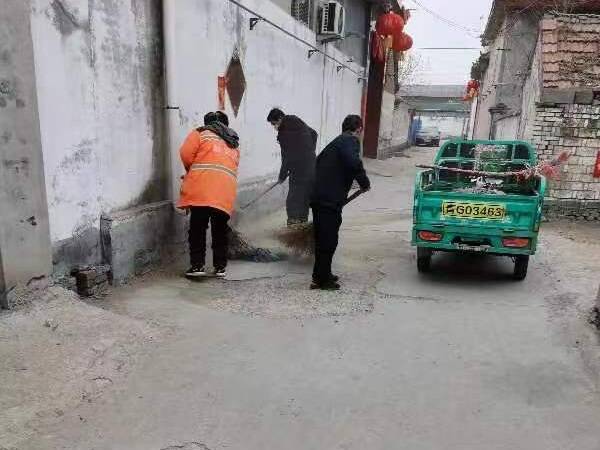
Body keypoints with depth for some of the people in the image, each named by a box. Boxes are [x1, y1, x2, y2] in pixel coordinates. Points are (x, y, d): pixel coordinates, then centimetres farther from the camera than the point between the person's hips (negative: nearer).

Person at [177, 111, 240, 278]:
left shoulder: (201, 133, 14)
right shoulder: (235, 142, 28)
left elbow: (185, 153, 1)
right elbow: (234, 166, 19)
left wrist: (191, 171, 20)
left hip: (202, 186, -4)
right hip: (226, 190, 4)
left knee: (197, 228, 4)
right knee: (220, 230, 12)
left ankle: (197, 265, 3)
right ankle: (220, 267, 14)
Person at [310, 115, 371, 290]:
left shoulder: (336, 142, 22)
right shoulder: (351, 141, -6)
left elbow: (319, 162, 29)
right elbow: (354, 163, -26)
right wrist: (365, 182, -10)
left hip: (319, 197, 9)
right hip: (330, 200, -9)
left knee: (322, 238, 19)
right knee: (328, 240, 0)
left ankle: (322, 274, 30)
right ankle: (321, 279, 7)